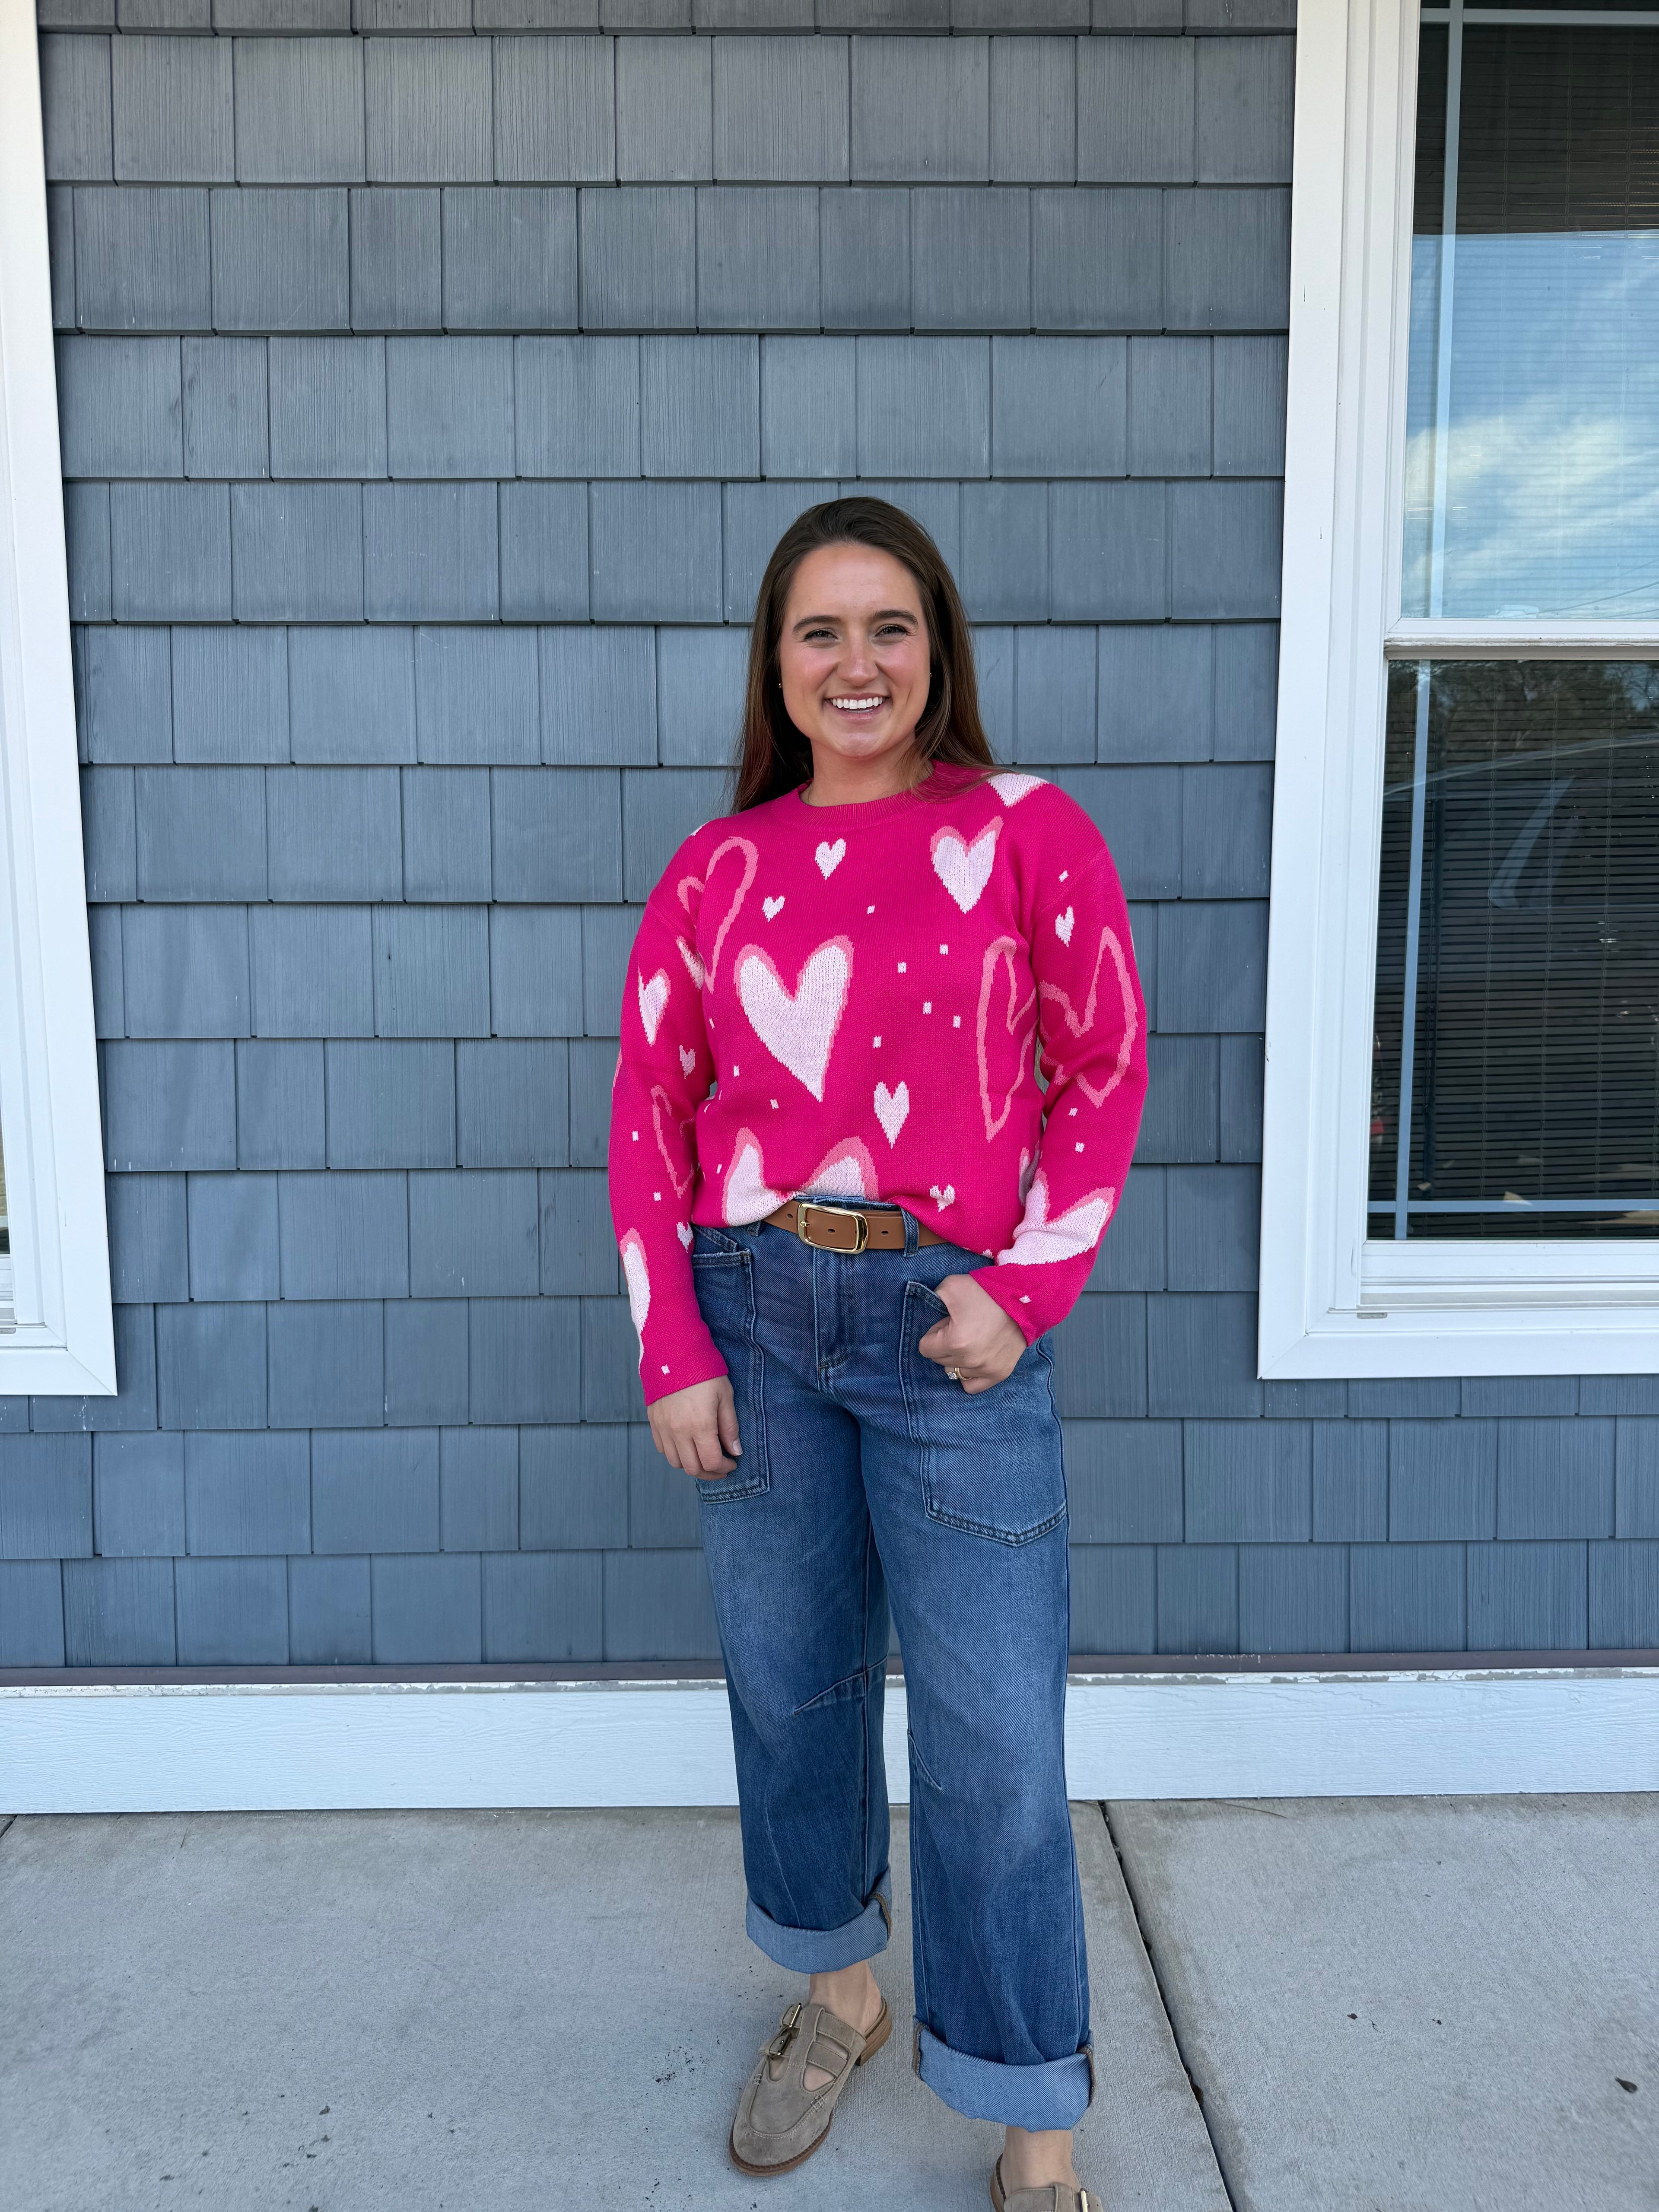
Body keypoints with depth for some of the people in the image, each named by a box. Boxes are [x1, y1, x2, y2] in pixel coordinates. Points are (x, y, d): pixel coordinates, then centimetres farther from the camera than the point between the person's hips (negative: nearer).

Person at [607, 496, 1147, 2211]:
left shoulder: (1031, 834, 0)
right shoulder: (716, 869, 7)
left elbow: (1103, 1074, 1)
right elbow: (649, 1110, 6)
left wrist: (1020, 1293, -9)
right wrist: (672, 1349, -1)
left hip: (953, 1319, -2)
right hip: (754, 1312, 3)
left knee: (993, 1738, 3)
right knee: (789, 1684, 16)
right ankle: (840, 1998, 42)